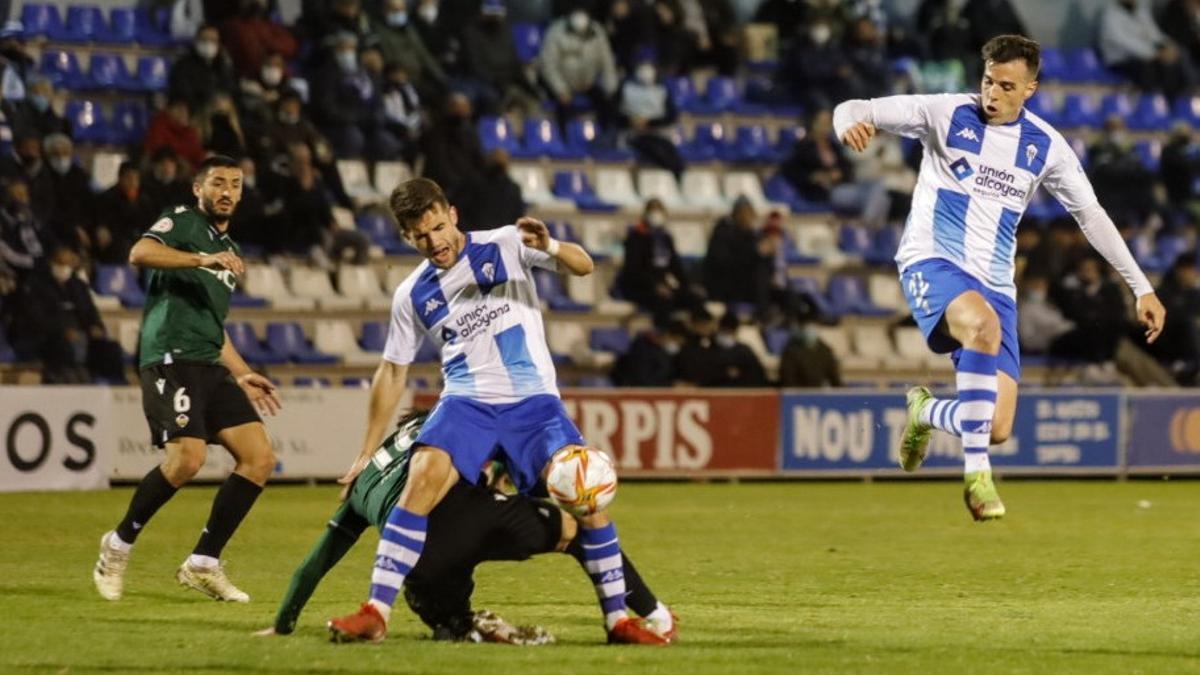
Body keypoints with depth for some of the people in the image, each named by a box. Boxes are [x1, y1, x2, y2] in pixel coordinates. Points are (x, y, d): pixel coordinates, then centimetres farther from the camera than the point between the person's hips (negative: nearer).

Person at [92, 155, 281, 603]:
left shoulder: (229, 250, 26)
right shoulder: (182, 222, 2)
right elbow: (140, 253, -19)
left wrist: (242, 375, 27)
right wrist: (203, 259, -30)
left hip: (209, 366, 8)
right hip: (171, 359, -8)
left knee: (259, 457, -3)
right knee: (188, 457, -24)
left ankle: (203, 564, 2)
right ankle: (119, 545, -4)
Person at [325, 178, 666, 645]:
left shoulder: (505, 246, 2)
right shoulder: (413, 295, 10)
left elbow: (583, 266, -8)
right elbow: (392, 373, 17)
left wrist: (549, 248, -32)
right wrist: (368, 452, 17)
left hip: (533, 400, -1)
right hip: (467, 404, 1)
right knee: (422, 479, -25)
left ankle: (617, 618, -4)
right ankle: (376, 613, -27)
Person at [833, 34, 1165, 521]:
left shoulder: (1045, 146, 4)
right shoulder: (947, 114, -5)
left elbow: (1091, 216, 13)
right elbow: (856, 111, -10)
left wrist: (1142, 287, 10)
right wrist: (850, 122, -36)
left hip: (993, 283, 4)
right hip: (932, 262, -4)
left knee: (998, 429, -9)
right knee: (984, 324, -39)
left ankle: (925, 412, 27)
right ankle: (977, 473, -31)